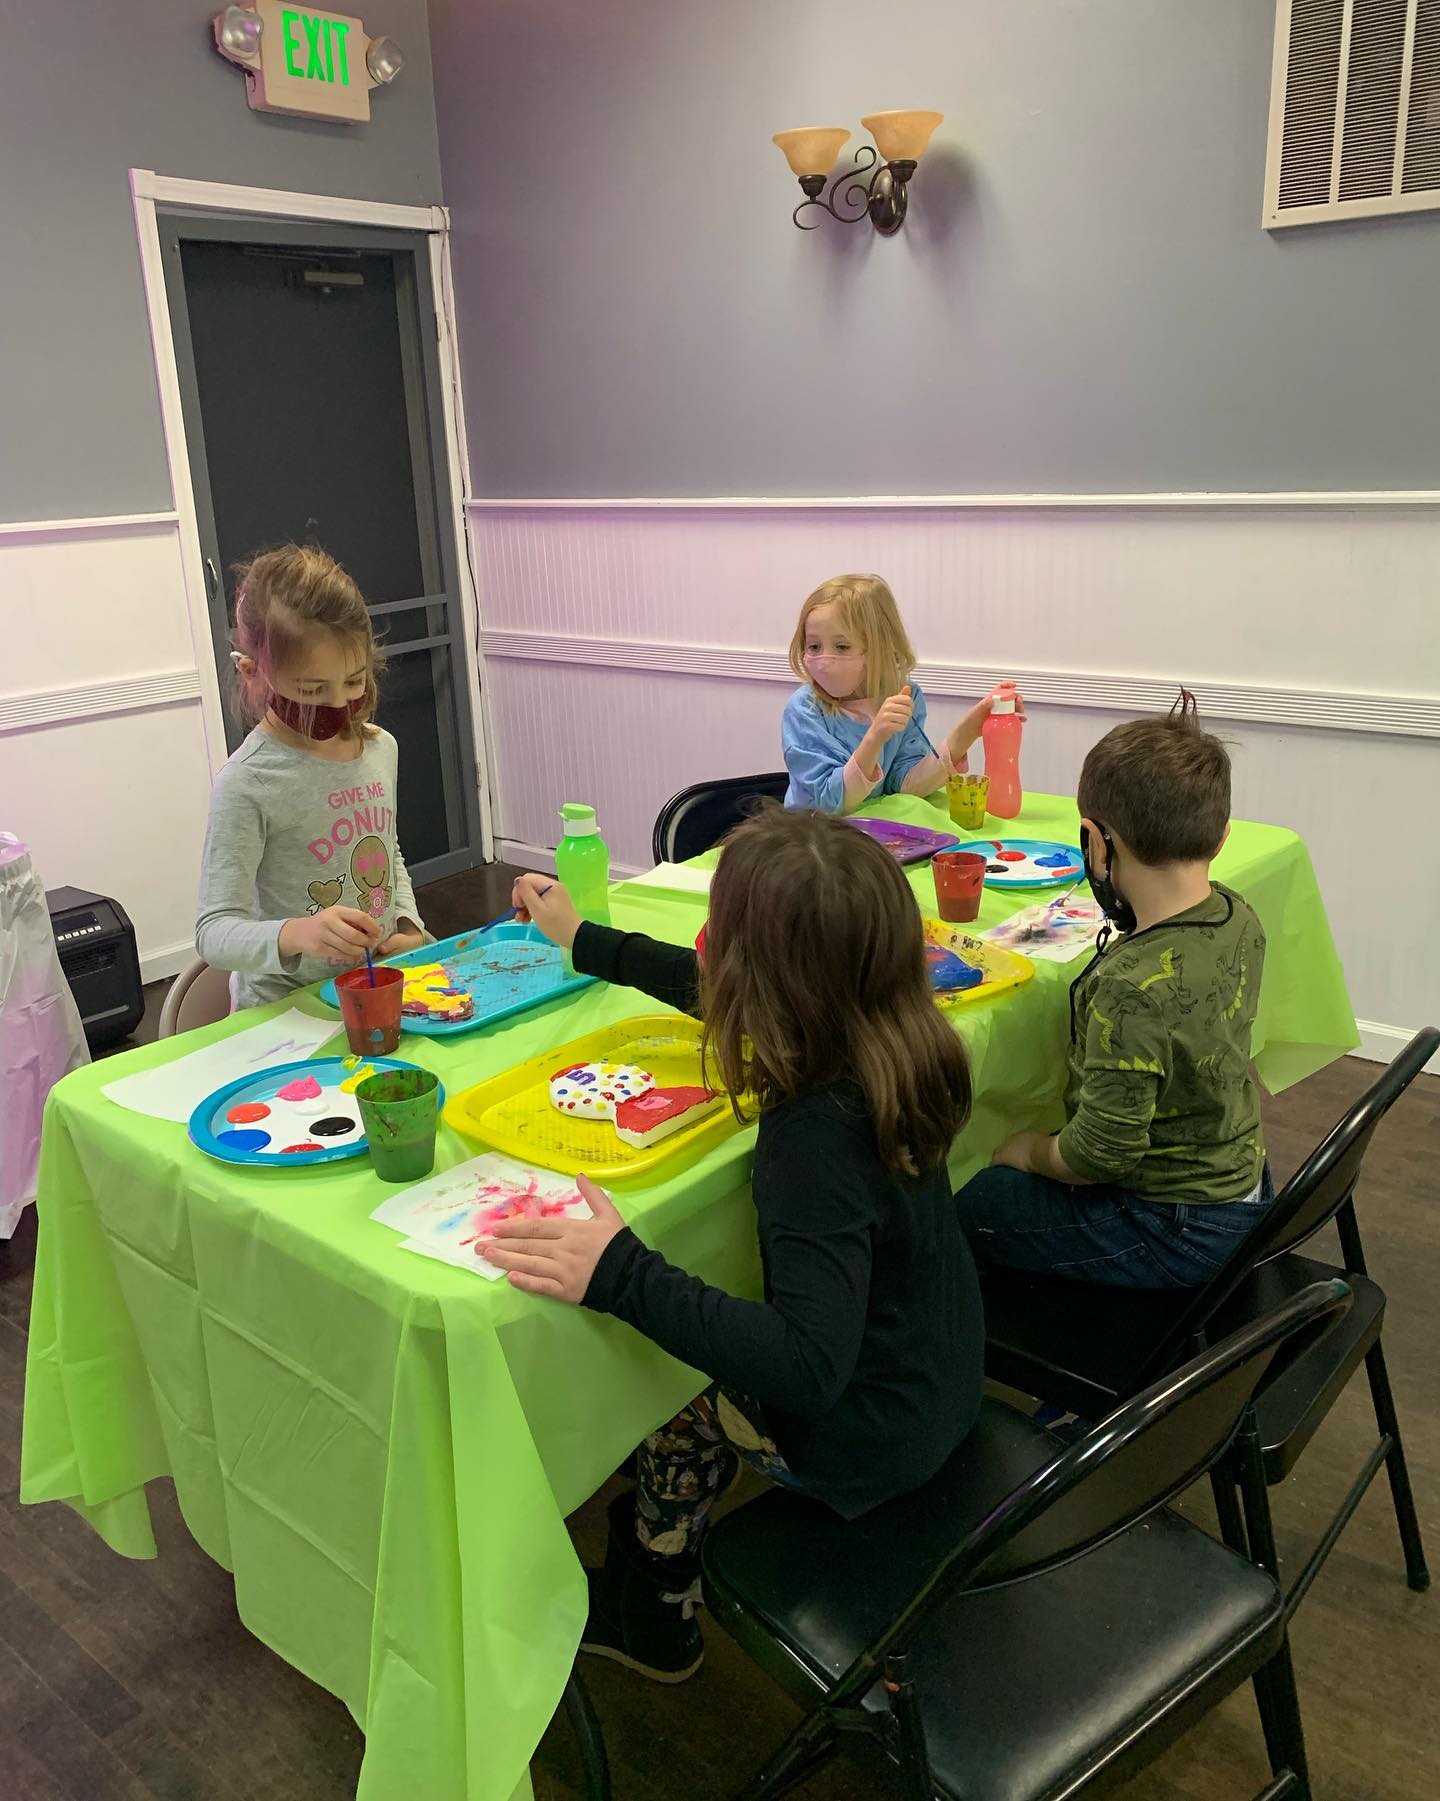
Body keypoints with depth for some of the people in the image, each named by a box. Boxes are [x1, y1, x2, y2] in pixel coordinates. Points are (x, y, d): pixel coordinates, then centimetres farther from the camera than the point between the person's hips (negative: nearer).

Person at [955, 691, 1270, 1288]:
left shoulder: (1133, 989, -35)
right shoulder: (1239, 918, -8)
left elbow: (1102, 1153, -27)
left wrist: (1032, 1151, -10)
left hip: (1173, 1230, -9)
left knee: (969, 1209, 3)